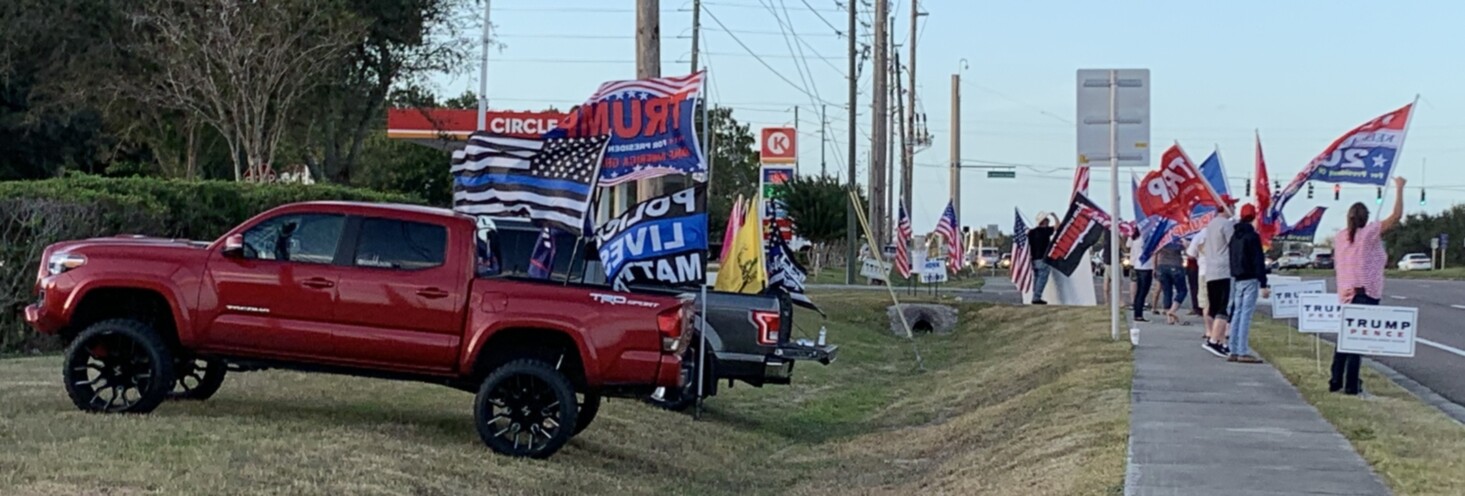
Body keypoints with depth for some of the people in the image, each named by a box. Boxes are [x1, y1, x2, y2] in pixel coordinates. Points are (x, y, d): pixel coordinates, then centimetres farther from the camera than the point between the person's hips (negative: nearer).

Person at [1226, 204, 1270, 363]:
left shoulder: (1234, 236, 12)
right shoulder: (1252, 236, -11)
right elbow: (1258, 261, -14)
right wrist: (1263, 284, -15)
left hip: (1236, 279, 8)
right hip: (1250, 279, -7)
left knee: (1237, 313, 11)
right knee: (1246, 314, -8)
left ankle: (1234, 351, 11)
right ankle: (1243, 352, -11)